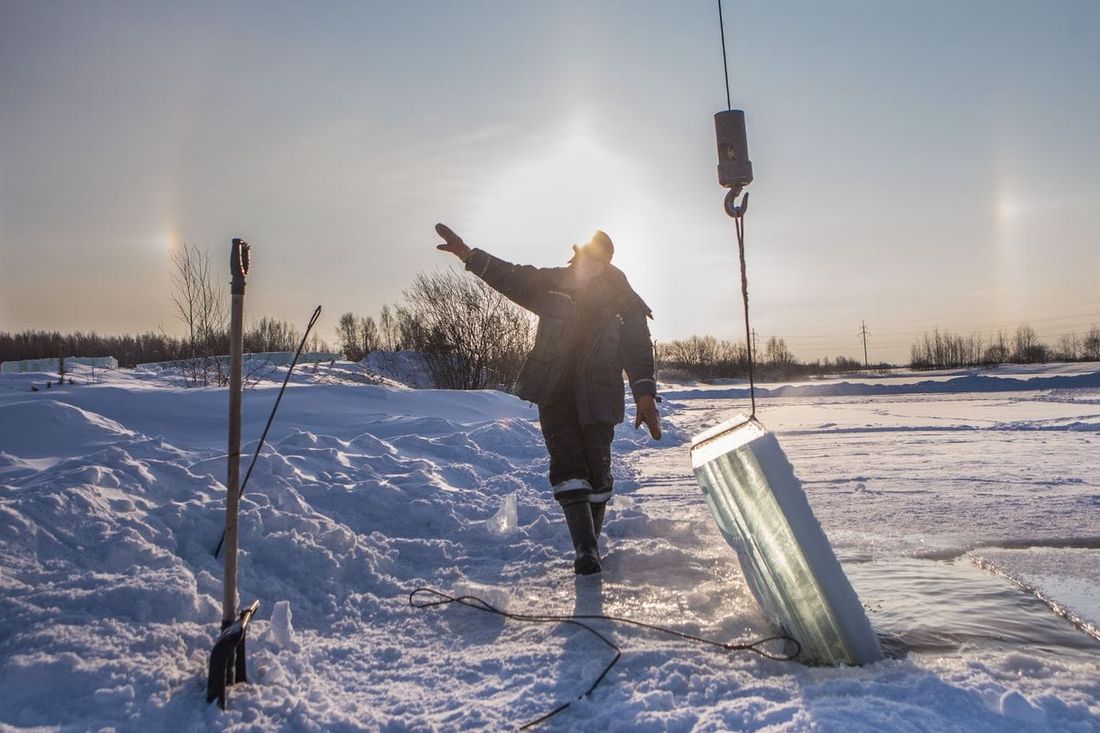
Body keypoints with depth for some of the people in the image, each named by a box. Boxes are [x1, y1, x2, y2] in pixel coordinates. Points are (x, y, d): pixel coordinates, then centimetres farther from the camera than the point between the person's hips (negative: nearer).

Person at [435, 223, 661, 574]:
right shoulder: (555, 285, 2)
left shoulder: (627, 305, -5)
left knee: (596, 468, 3)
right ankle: (586, 548, -12)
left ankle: (590, 543, 24)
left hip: (598, 398, -1)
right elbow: (511, 277, 8)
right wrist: (468, 254, 2)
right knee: (567, 464, -11)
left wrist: (644, 395, -27)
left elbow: (638, 351, -13)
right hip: (555, 392, 2)